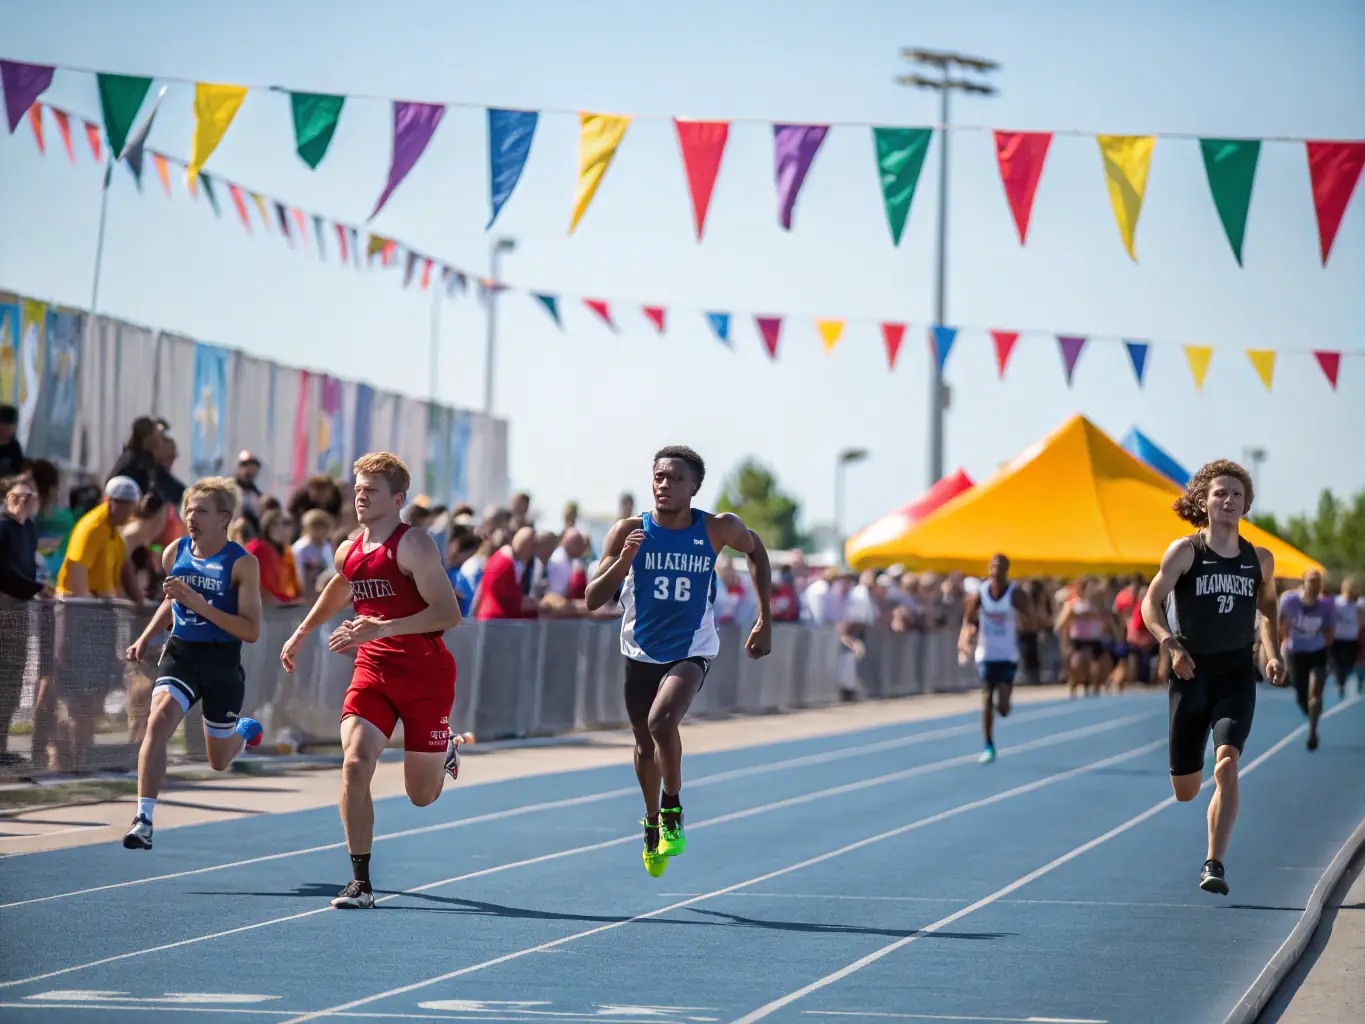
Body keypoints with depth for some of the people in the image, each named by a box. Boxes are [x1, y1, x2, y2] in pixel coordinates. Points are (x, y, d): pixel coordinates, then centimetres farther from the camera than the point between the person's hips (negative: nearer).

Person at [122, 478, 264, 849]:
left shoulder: (243, 563, -13)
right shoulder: (174, 553, 1)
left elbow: (251, 631, -18)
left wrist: (199, 603, -26)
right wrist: (146, 638, 7)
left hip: (223, 662, -2)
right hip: (180, 653, 2)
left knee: (219, 762, 15)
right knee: (158, 720, -28)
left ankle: (246, 731, 52)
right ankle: (143, 820, -28)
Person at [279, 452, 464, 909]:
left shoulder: (413, 545, -15)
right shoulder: (348, 553, 7)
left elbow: (448, 613, -23)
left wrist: (382, 628, -30)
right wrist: (301, 634, 34)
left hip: (425, 674, -5)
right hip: (373, 671, 5)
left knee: (422, 796, 6)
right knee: (354, 763, -18)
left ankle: (446, 752, 43)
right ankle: (360, 881, -12)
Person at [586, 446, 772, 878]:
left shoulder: (719, 530, -12)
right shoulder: (630, 531, -13)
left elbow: (756, 551, 11)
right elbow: (593, 600, -15)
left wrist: (765, 621, 8)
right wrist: (624, 559, -32)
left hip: (691, 651, -2)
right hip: (641, 652, 2)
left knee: (662, 720, -29)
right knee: (645, 747, 15)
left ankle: (672, 811, -7)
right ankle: (652, 825, 42)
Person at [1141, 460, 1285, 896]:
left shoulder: (1260, 560, 4)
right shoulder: (1185, 552, -5)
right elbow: (1151, 603, -8)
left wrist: (1272, 653, 5)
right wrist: (1171, 644, -24)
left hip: (1237, 676, 1)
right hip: (1191, 675, 0)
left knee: (1227, 763, -23)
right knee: (1185, 791, 5)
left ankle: (1213, 866, -21)